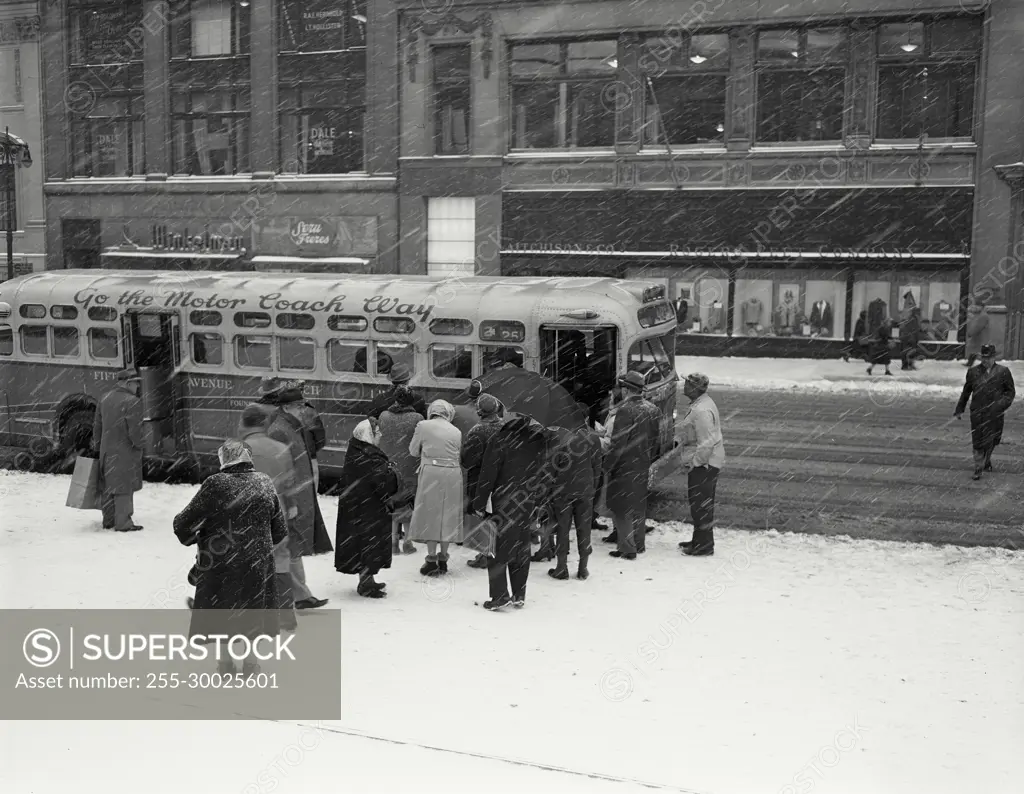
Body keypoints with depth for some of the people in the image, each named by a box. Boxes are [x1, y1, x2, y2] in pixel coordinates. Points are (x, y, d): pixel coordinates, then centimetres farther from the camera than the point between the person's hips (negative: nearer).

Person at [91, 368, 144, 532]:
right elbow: (135, 431, -19)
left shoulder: (104, 398, 8)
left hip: (107, 450, 7)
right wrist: (138, 446, -2)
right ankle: (123, 523, 3)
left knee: (108, 487, 15)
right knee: (123, 487, 0)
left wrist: (97, 447, 21)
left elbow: (97, 425, 13)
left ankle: (108, 520, 24)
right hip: (125, 451, -7)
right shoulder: (133, 402, -17)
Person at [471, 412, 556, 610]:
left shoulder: (500, 440, -7)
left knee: (499, 549, -1)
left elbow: (487, 475, -10)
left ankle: (500, 595, -5)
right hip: (528, 504, 5)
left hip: (504, 504, -5)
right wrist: (539, 501, 18)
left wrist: (479, 505, -5)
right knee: (521, 549, 11)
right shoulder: (540, 440, 9)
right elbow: (546, 475, 12)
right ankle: (519, 596, 15)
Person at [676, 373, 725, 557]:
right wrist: (692, 461, 20)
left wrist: (694, 462, -19)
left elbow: (706, 443, -26)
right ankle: (700, 540, 31)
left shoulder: (701, 411, -22)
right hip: (707, 462, 11)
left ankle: (704, 546, 5)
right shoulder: (701, 404, 13)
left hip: (703, 465, -11)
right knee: (701, 504, 19)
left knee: (701, 505, -3)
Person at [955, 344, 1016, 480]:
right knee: (978, 442, -2)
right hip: (977, 413, 0)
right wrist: (960, 409, 14)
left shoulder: (1003, 372, 1)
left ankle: (986, 461, 39)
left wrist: (1002, 404, -11)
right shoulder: (973, 372, 5)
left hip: (995, 414, 0)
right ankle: (978, 469, 4)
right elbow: (966, 392, 13)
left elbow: (1010, 391, 6)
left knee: (991, 441, 13)